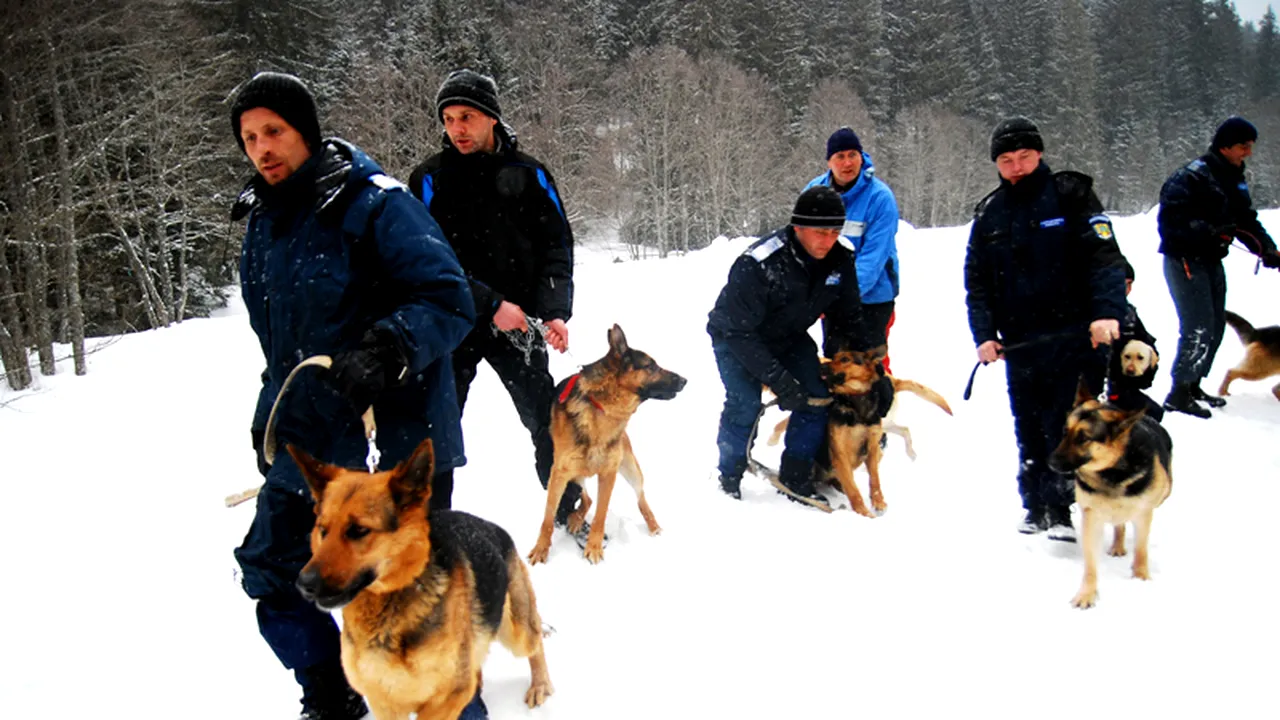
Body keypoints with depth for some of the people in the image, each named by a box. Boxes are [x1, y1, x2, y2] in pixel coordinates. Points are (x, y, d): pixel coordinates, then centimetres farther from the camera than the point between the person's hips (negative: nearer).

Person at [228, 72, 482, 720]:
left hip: (397, 444, -8)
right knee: (270, 573, 15)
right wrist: (270, 419, 24)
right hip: (307, 442, 8)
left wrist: (388, 350, -35)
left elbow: (449, 301, -19)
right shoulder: (262, 221, 10)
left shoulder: (372, 204, -14)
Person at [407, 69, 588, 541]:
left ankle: (568, 510, 26)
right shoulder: (430, 179, -2)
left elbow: (557, 245, 0)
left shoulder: (527, 174, 2)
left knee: (547, 420, 8)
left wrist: (555, 311, -14)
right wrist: (491, 304, -17)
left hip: (517, 322, 1)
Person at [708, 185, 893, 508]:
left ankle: (795, 478, 6)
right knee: (745, 404, -21)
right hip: (736, 338, -5)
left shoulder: (841, 258, -18)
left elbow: (848, 319, -4)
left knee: (817, 396, -10)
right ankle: (728, 479, 2)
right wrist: (778, 380, -36)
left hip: (789, 336, 5)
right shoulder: (758, 264, -36)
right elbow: (739, 332, -31)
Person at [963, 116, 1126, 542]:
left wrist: (1108, 311, -25)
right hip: (1020, 344, 4)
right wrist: (984, 334, -3)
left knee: (1067, 427, -4)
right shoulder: (989, 215, 12)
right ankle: (1036, 507, 20)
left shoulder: (1070, 195, -1)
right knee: (1030, 433, 9)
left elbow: (1105, 256, -10)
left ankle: (1062, 510, 6)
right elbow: (976, 282, 11)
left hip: (1074, 338, -4)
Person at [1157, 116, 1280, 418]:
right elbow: (1170, 219, -24)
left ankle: (1192, 386, 26)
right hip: (1184, 260, -9)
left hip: (1211, 260, 9)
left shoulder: (1234, 178, 10)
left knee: (1215, 326, 13)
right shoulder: (1192, 177, -18)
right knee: (1199, 328, -13)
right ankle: (1178, 393, -3)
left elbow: (1246, 220, 11)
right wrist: (1210, 230, -31)